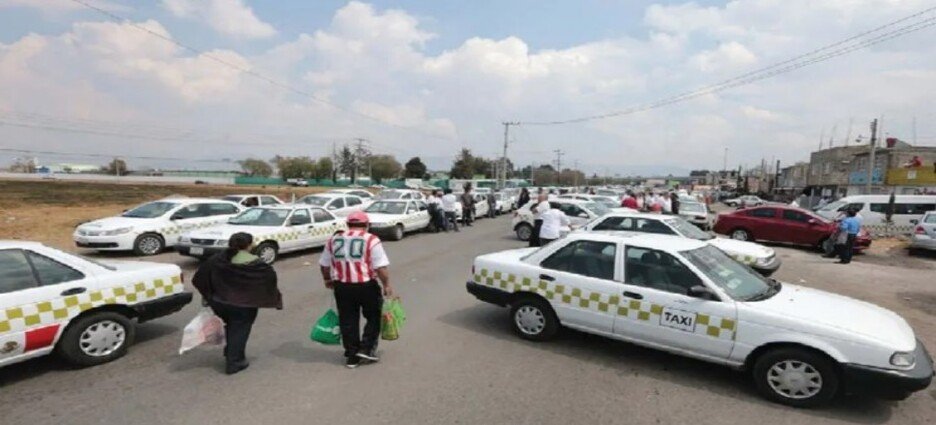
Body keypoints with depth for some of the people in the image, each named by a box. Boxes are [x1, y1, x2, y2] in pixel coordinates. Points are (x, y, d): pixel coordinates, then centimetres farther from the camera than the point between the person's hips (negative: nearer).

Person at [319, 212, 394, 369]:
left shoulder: (334, 239, 7)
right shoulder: (371, 240, -7)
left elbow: (324, 264, 14)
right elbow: (381, 267, -13)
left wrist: (328, 279, 29)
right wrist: (386, 285, -3)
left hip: (341, 286, 4)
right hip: (366, 285, -4)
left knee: (348, 321, 14)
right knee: (373, 316, 15)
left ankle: (352, 356, 20)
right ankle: (366, 348, 11)